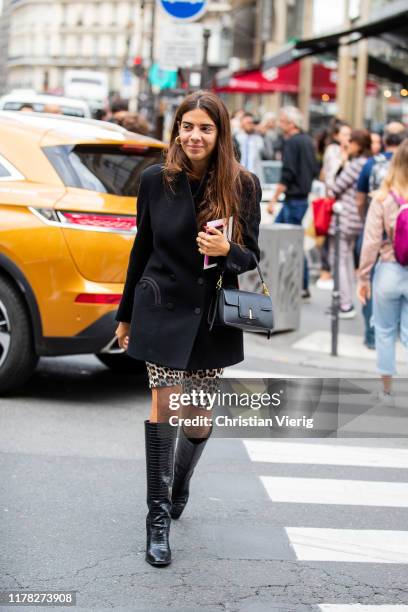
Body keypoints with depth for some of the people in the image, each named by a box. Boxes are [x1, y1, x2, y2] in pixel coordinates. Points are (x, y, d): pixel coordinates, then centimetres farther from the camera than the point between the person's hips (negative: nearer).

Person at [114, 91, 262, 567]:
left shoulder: (243, 186, -5)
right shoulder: (156, 180, -3)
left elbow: (251, 255, 0)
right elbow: (142, 248, 7)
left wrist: (226, 250, -25)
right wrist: (126, 314, 14)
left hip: (213, 314, 1)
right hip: (163, 308, -1)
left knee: (199, 419, 9)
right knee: (164, 402, -9)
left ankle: (179, 487, 39)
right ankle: (159, 515, 1)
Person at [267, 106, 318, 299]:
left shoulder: (292, 142, -14)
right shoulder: (308, 141, 13)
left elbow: (287, 174, -20)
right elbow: (315, 170, 18)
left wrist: (274, 198, -18)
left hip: (293, 198, -9)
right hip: (303, 196, 9)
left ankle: (303, 287, -1)